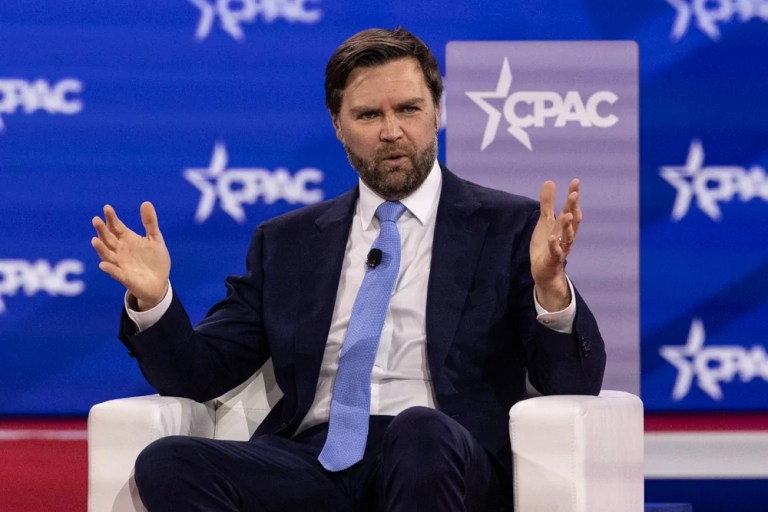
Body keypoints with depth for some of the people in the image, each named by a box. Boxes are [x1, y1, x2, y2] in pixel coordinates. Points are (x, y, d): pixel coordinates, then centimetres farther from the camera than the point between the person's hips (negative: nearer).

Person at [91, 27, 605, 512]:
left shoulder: (509, 227, 9)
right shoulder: (287, 242, 19)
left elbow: (574, 386, 0)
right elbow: (201, 375, 17)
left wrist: (550, 286, -20)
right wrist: (153, 298, -4)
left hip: (446, 464, -3)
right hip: (315, 461, 3)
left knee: (421, 431, -38)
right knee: (165, 463, -25)